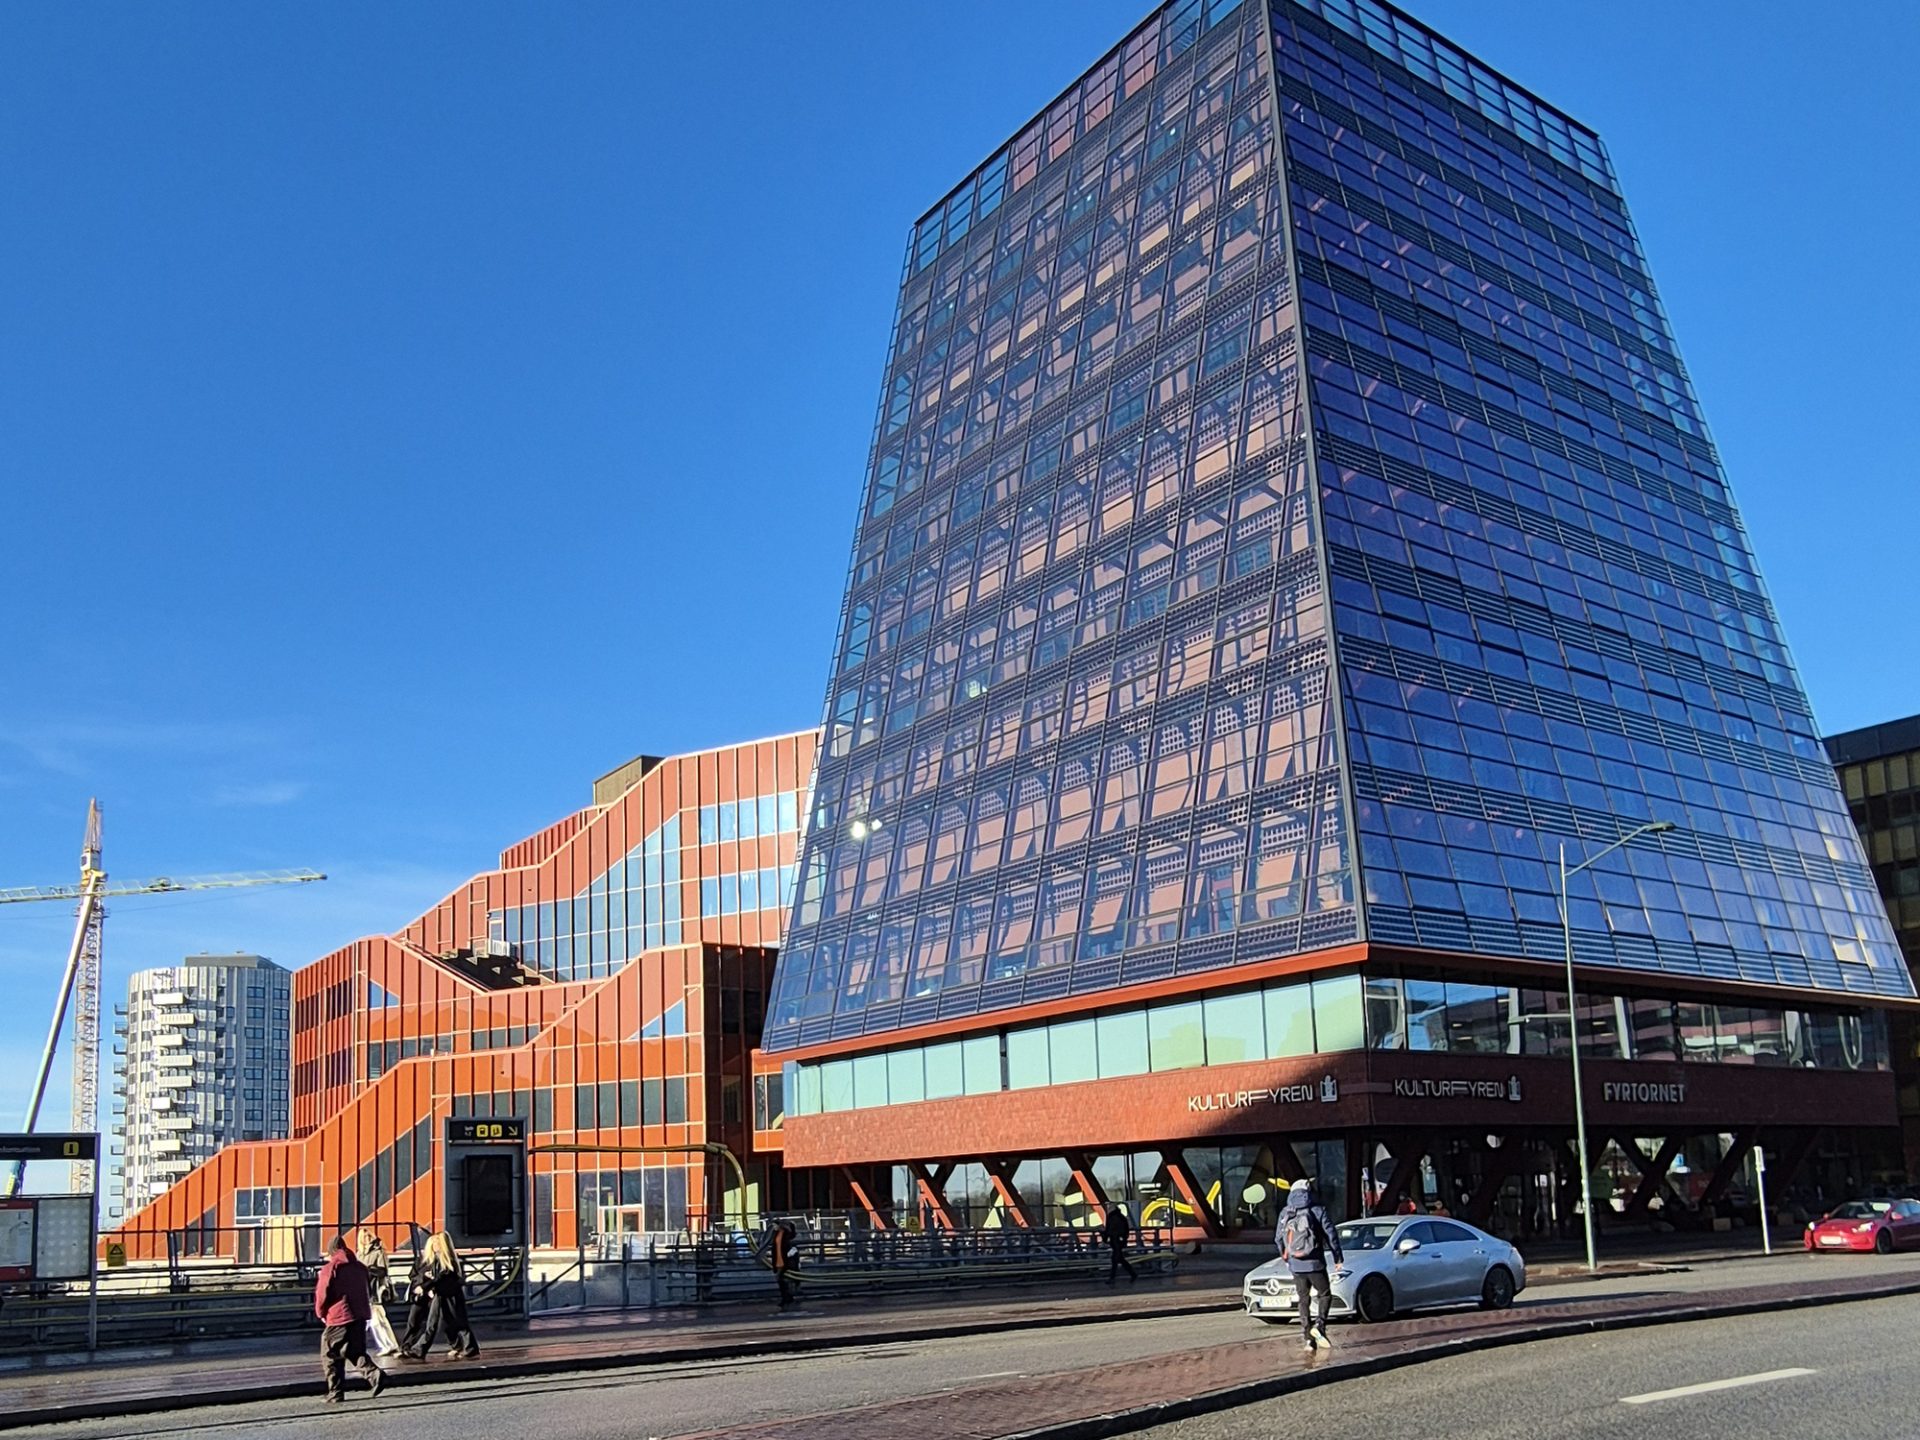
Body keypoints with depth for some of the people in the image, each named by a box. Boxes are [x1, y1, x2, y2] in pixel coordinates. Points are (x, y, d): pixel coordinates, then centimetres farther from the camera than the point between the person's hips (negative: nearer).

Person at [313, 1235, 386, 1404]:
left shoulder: (330, 1268, -7)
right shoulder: (360, 1267, 12)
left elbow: (322, 1294, -7)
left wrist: (321, 1313, 9)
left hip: (338, 1319, -6)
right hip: (360, 1316, 6)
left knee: (330, 1356, 8)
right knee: (357, 1352, 17)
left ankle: (336, 1393, 7)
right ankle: (374, 1374, -7)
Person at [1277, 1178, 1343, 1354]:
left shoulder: (1285, 1214, 3)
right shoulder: (1317, 1211, -7)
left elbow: (1278, 1239, 10)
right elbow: (1331, 1235, -5)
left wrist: (1286, 1256, 28)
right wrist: (1338, 1257, 8)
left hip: (1295, 1265, 3)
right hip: (1314, 1264, -3)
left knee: (1303, 1300, 12)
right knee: (1325, 1295, 13)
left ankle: (1308, 1338, 7)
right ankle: (1319, 1325, -8)